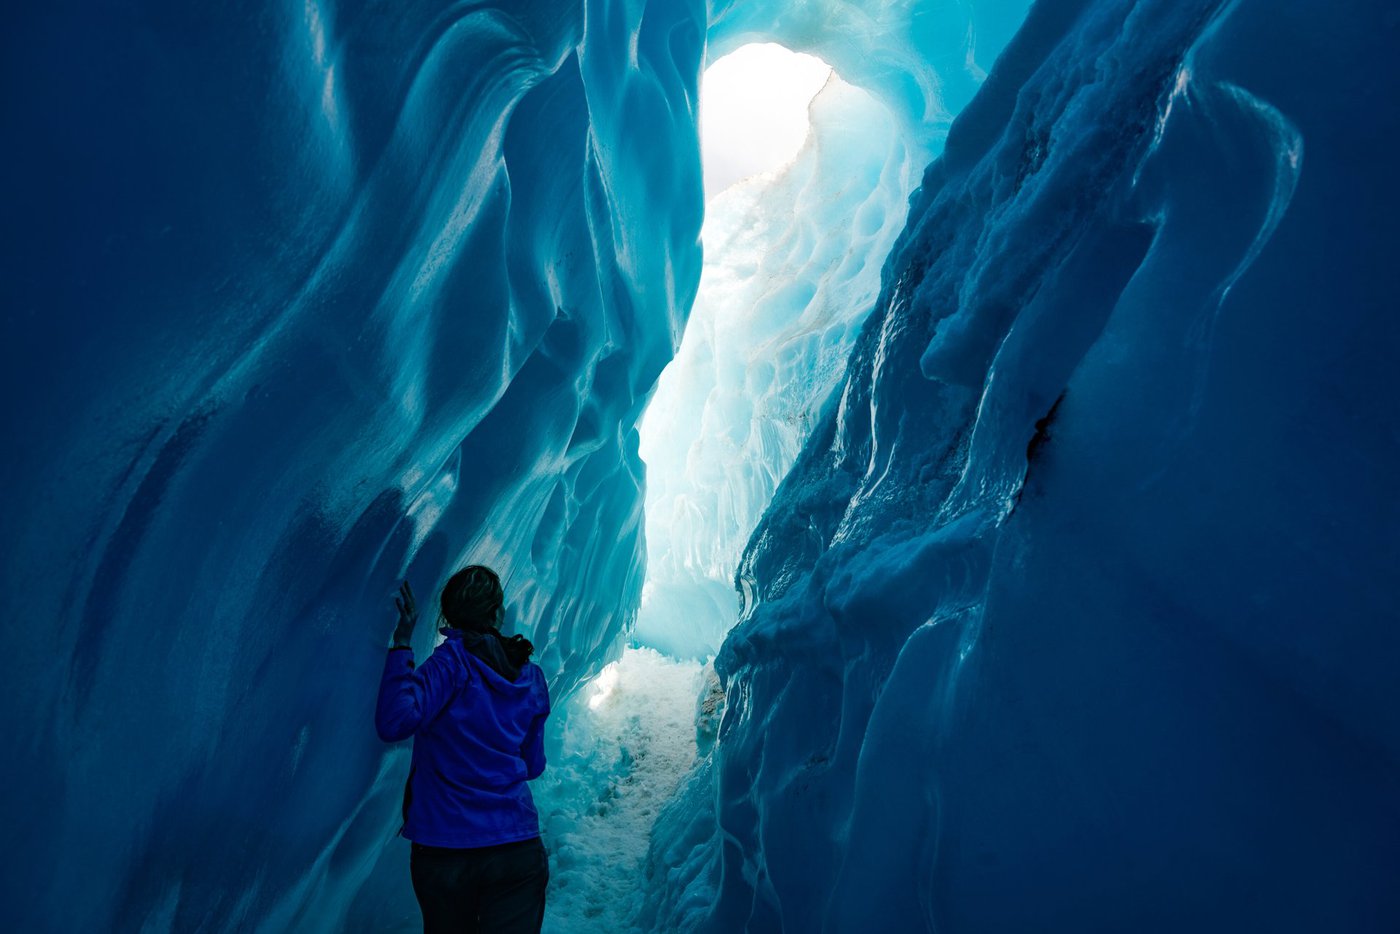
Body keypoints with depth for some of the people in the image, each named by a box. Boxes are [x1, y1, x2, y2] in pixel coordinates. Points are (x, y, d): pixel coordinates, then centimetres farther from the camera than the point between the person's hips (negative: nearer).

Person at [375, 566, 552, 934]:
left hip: (443, 851, -3)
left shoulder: (451, 661, -9)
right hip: (519, 847, 3)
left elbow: (394, 722, -22)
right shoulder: (532, 677, 6)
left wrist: (401, 644, -14)